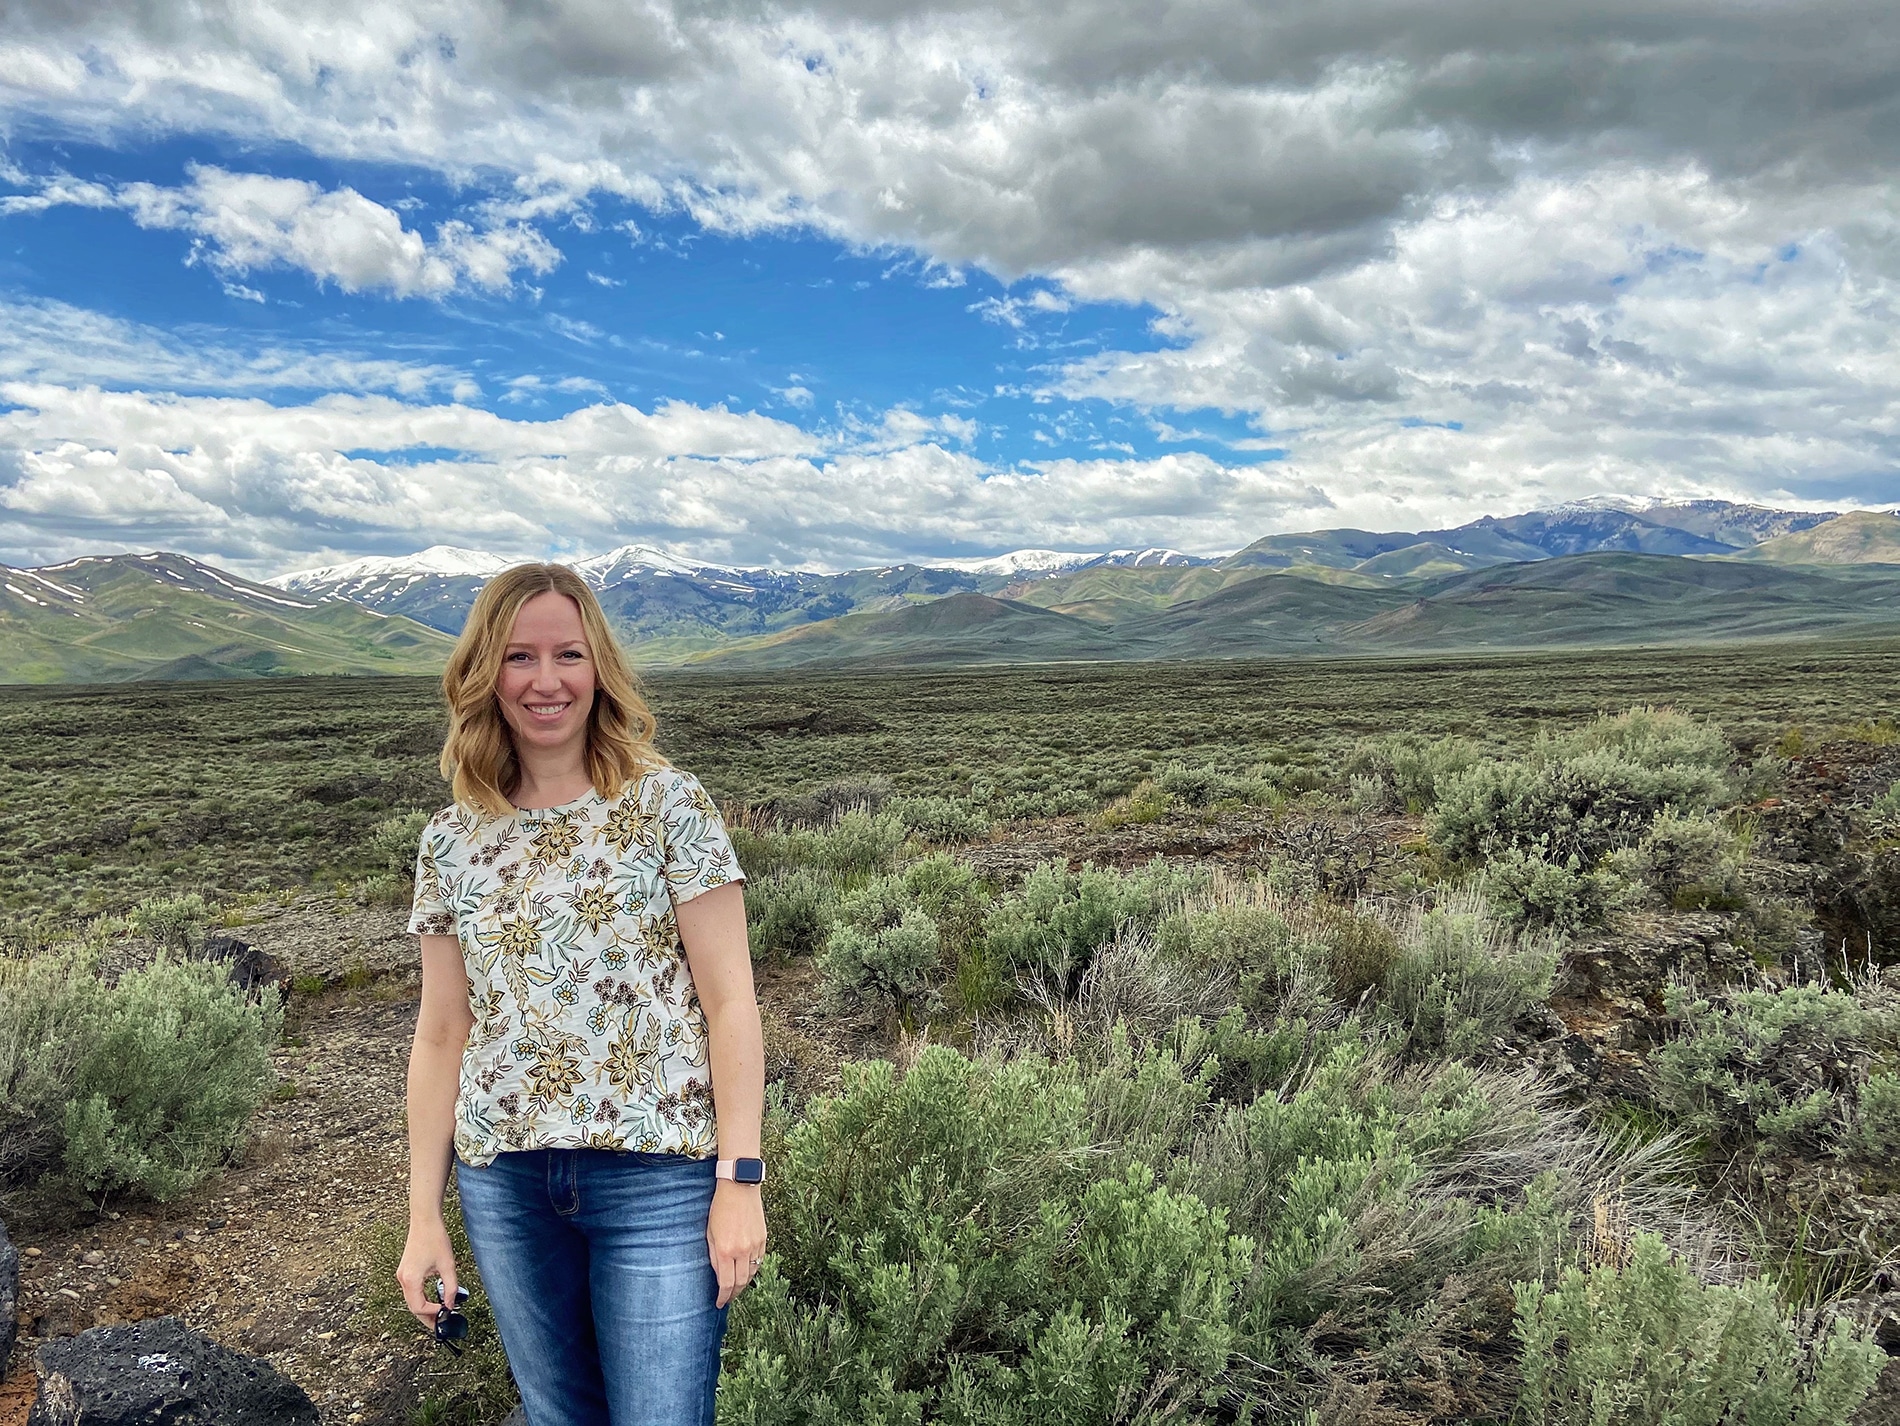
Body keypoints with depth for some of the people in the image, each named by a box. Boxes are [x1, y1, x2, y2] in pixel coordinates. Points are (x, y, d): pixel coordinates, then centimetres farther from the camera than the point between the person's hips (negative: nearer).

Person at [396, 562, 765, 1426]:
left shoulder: (667, 806, -7)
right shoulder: (451, 842, 4)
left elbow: (729, 1002, -9)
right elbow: (440, 1035, 7)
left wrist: (740, 1180, -13)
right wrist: (423, 1215, 7)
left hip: (657, 1174, -4)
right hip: (504, 1182, 4)